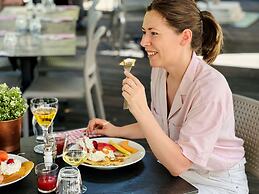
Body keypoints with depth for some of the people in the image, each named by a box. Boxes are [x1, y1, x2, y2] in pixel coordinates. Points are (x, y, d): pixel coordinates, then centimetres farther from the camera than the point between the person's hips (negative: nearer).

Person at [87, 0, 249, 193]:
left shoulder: (211, 86, -28)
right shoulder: (160, 70, -5)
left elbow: (178, 164, -28)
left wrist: (141, 110, -35)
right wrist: (116, 131, 2)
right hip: (177, 172, 6)